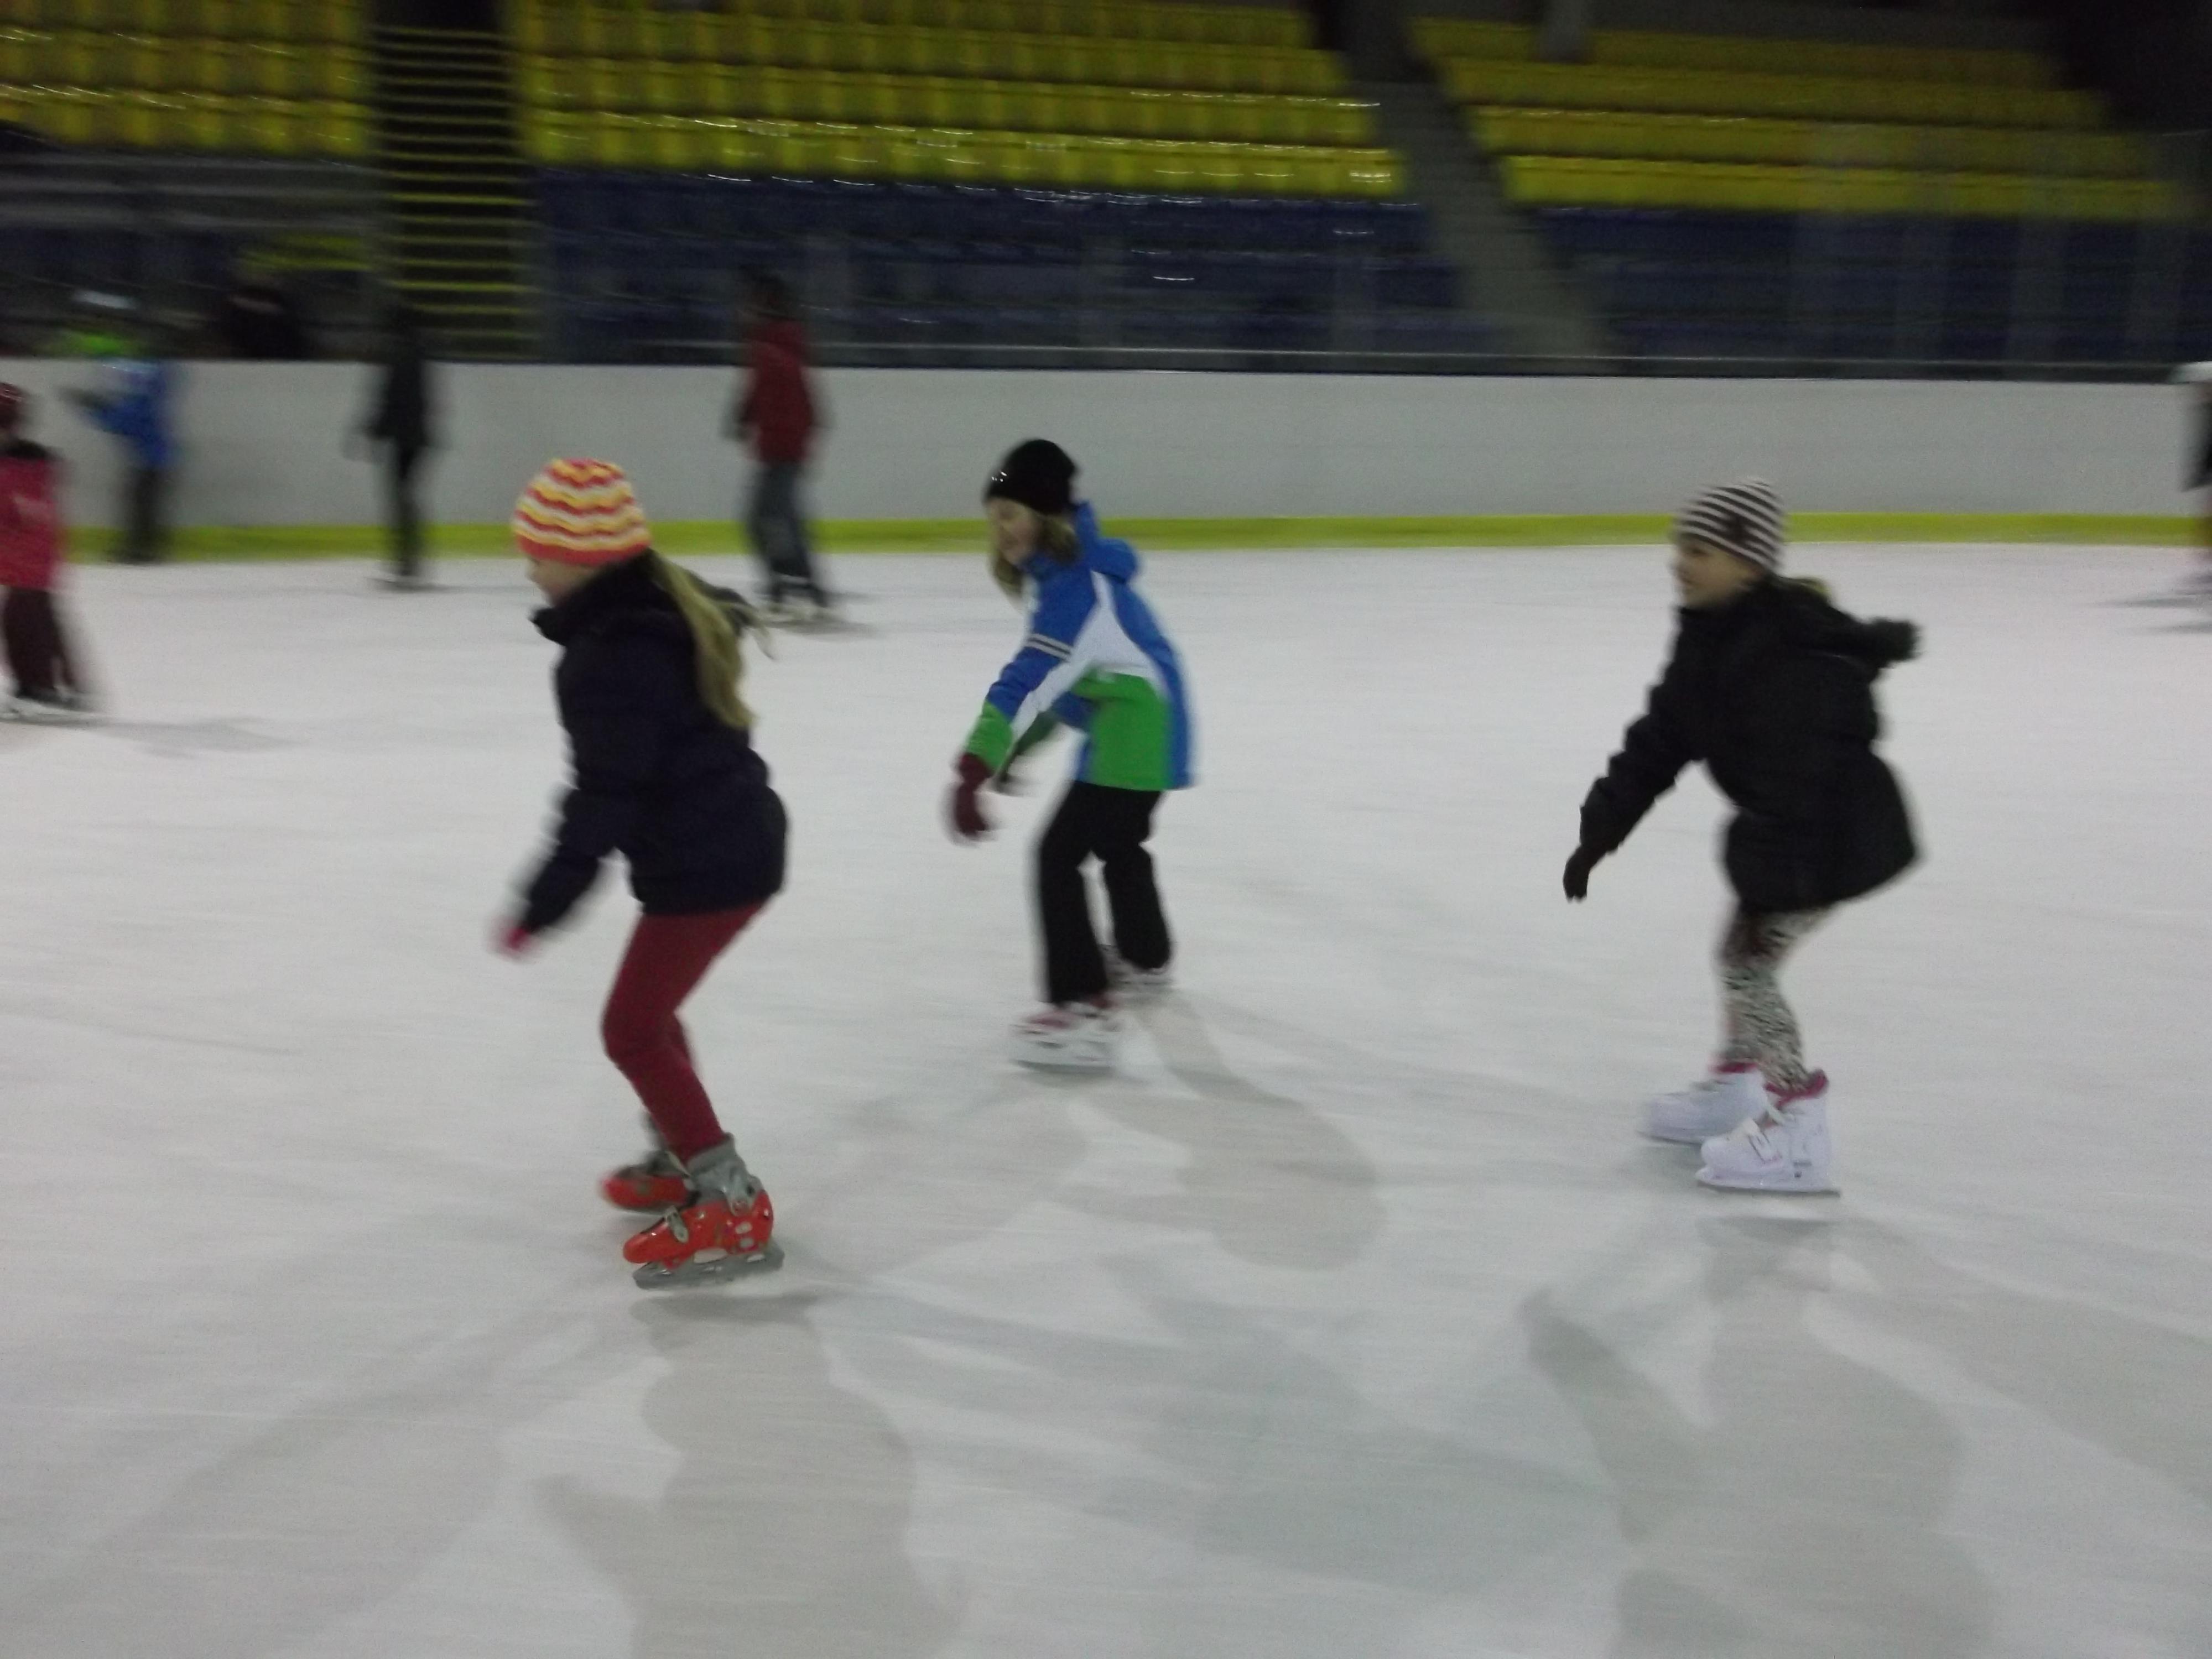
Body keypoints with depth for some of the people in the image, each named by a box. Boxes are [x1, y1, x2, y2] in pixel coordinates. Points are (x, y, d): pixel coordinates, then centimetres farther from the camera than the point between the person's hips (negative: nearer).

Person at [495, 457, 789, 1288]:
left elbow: (605, 796, -23)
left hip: (707, 866, -10)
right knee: (649, 1007, 25)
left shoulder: (614, 659, -22)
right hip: (733, 841, 10)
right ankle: (680, 1161, 42)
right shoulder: (664, 611, 8)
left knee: (632, 1030, -3)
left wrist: (543, 902, -17)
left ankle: (733, 1207, -1)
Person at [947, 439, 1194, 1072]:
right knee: (1119, 844, 30)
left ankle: (1085, 1010, -13)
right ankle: (1145, 960, 53)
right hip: (1142, 731, 11)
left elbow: (1029, 680, -33)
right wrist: (1018, 747, 20)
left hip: (1132, 738, -11)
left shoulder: (1074, 587, -23)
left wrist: (973, 770, -39)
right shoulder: (1071, 569, 9)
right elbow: (1059, 675, 18)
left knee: (1060, 855, -12)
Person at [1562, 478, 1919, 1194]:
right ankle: (1734, 1088, 37)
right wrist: (1599, 833, 1)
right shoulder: (1710, 638, 1)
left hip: (1838, 832, -10)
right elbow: (1659, 740, 3)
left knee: (1750, 959, -9)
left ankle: (1798, 1131, -2)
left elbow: (1789, 782, -31)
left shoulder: (1790, 653, -29)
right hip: (1784, 827, 10)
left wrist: (1765, 885, -30)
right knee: (1737, 953, 19)